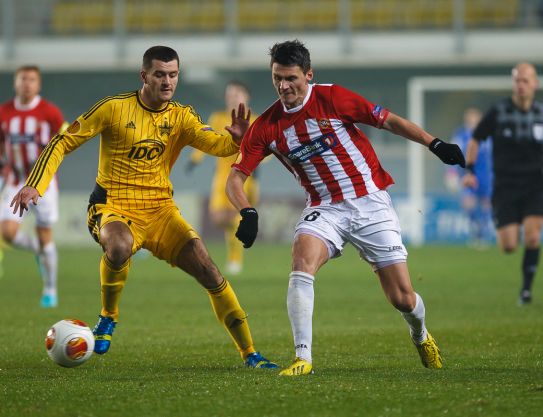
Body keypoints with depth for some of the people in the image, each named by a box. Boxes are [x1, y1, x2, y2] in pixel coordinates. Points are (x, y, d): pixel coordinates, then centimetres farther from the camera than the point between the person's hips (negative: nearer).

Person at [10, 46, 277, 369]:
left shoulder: (181, 117, 2)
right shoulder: (115, 108, -7)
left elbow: (215, 144, -14)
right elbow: (63, 143, -2)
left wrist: (236, 139, -37)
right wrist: (35, 185, -12)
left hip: (160, 209, 3)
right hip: (114, 207, -3)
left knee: (209, 270, -10)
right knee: (120, 247, -38)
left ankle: (249, 353, 0)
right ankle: (108, 318, -9)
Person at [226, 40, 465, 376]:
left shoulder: (332, 98, -11)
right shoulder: (266, 127, -4)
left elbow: (388, 120, -3)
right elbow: (236, 178, -1)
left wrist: (435, 144, -9)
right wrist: (248, 213, -19)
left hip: (371, 202, -2)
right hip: (324, 208, 2)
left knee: (402, 297, -2)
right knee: (303, 261, -30)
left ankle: (421, 336, 35)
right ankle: (303, 359, -27)